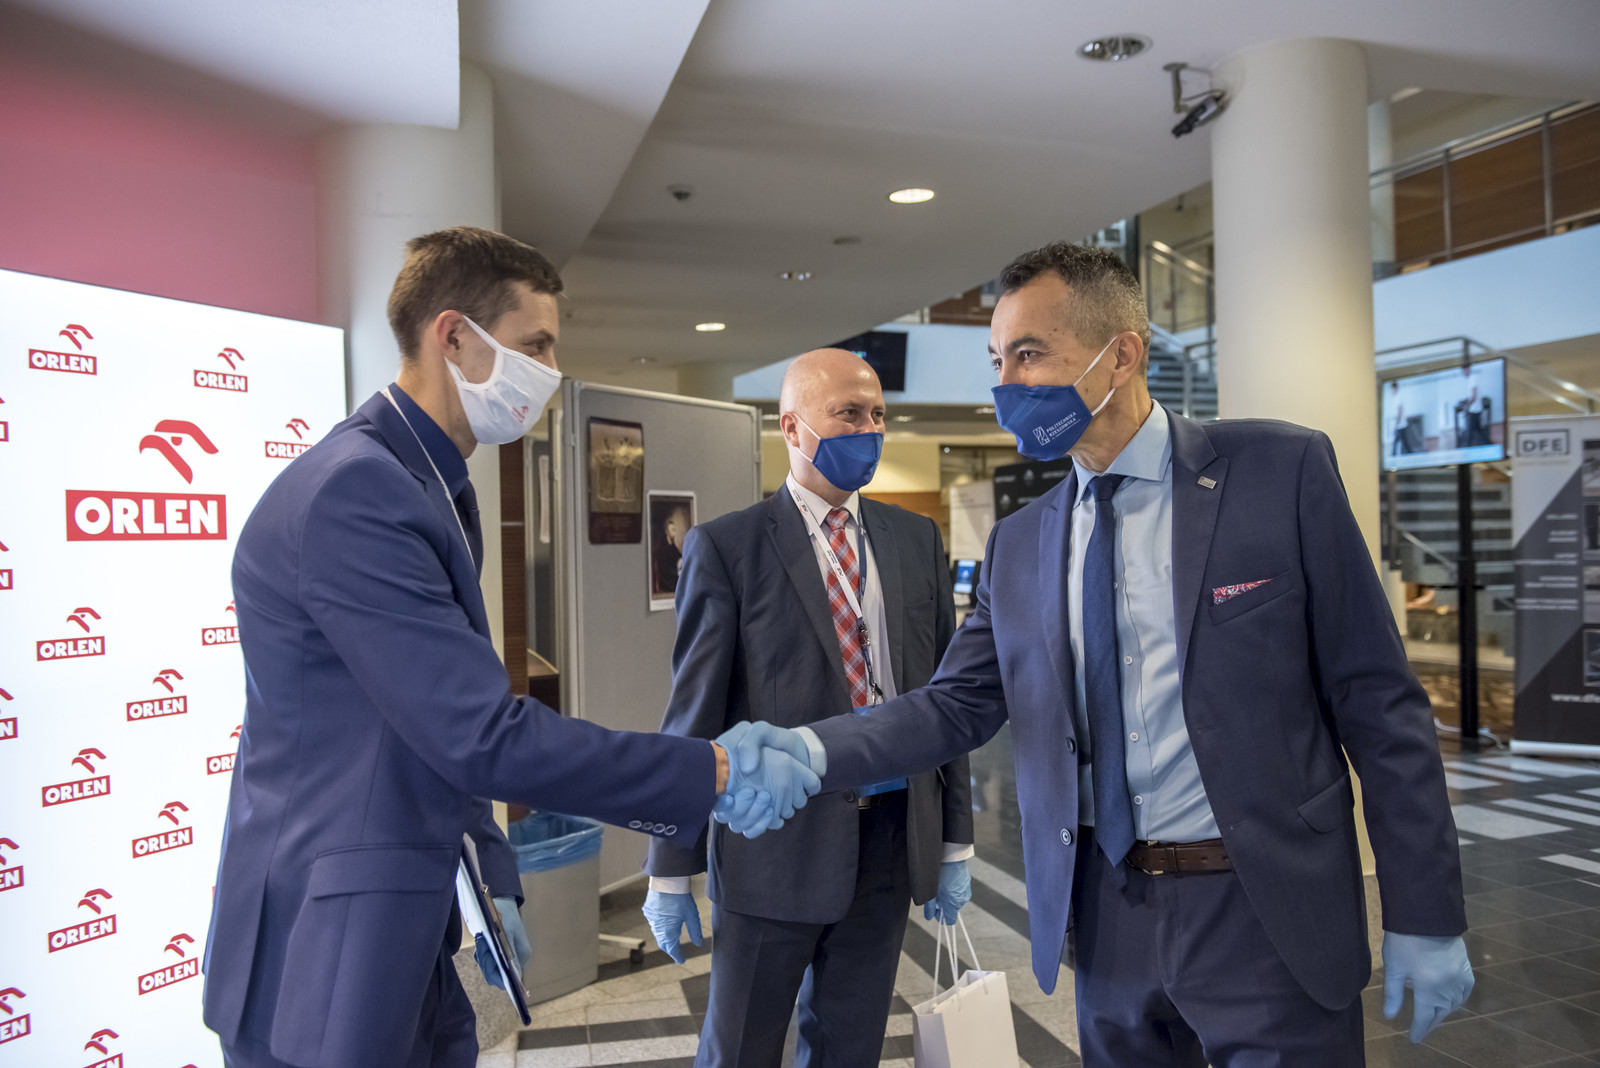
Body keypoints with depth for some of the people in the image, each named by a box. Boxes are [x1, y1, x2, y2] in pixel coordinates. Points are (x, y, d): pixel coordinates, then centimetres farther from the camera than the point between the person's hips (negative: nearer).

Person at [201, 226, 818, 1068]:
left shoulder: (434, 488, 10)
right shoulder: (354, 490, -22)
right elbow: (484, 737, -27)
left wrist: (491, 873, 11)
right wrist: (713, 775, -21)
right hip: (328, 965, -9)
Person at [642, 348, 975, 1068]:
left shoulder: (916, 539, 7)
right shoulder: (725, 547, -6)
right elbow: (694, 710, -6)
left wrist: (954, 844, 9)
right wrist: (670, 870, -4)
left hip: (891, 839, 4)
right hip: (775, 844, -4)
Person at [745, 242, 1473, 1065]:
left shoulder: (1280, 471, -8)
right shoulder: (1018, 544, 5)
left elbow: (1376, 699, -6)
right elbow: (958, 703, 0)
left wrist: (1426, 915, -6)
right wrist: (811, 751, -17)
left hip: (1268, 913, -3)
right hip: (1107, 917, 4)